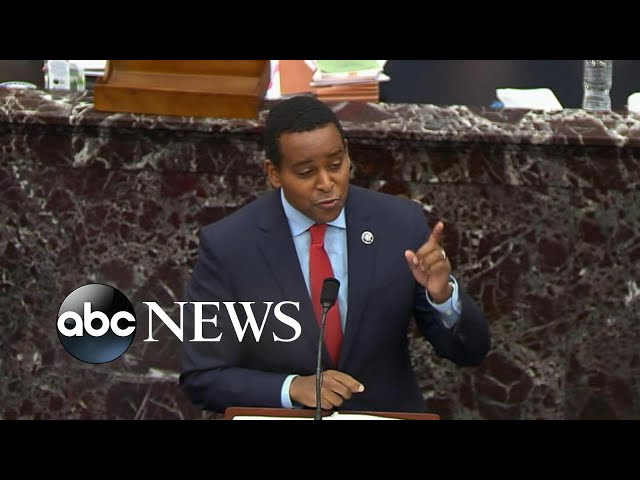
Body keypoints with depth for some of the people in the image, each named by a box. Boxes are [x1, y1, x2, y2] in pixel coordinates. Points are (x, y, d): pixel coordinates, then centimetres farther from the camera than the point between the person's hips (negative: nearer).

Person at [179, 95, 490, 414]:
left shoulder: (400, 223, -4)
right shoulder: (226, 245, -8)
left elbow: (470, 352, -1)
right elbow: (202, 378, -4)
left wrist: (442, 294, -20)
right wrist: (292, 388, -18)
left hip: (386, 417, 1)